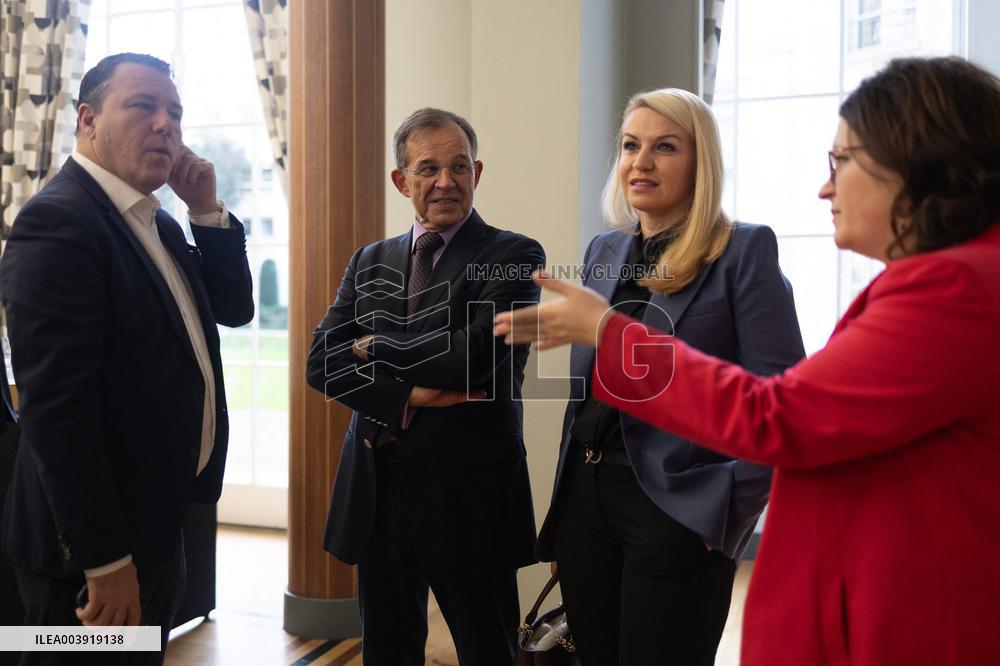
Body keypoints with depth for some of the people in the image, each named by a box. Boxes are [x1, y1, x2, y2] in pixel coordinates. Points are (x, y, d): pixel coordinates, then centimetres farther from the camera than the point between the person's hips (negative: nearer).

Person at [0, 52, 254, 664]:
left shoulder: (157, 222, 9)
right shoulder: (57, 221, -20)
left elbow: (234, 309, 11)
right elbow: (57, 405, -25)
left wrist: (207, 211, -2)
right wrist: (105, 560, -23)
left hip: (158, 522, 9)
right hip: (93, 548, -9)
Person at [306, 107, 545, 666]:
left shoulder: (514, 257, -6)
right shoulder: (370, 262, 10)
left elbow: (472, 355, -20)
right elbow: (322, 361, 0)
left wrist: (375, 346, -7)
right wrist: (406, 398, -16)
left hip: (469, 494, -4)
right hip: (376, 491, 5)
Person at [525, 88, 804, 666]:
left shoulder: (744, 250, -8)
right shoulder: (605, 251, 11)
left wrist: (733, 508, -15)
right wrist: (564, 501, 15)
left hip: (677, 509, -6)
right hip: (586, 499, 6)